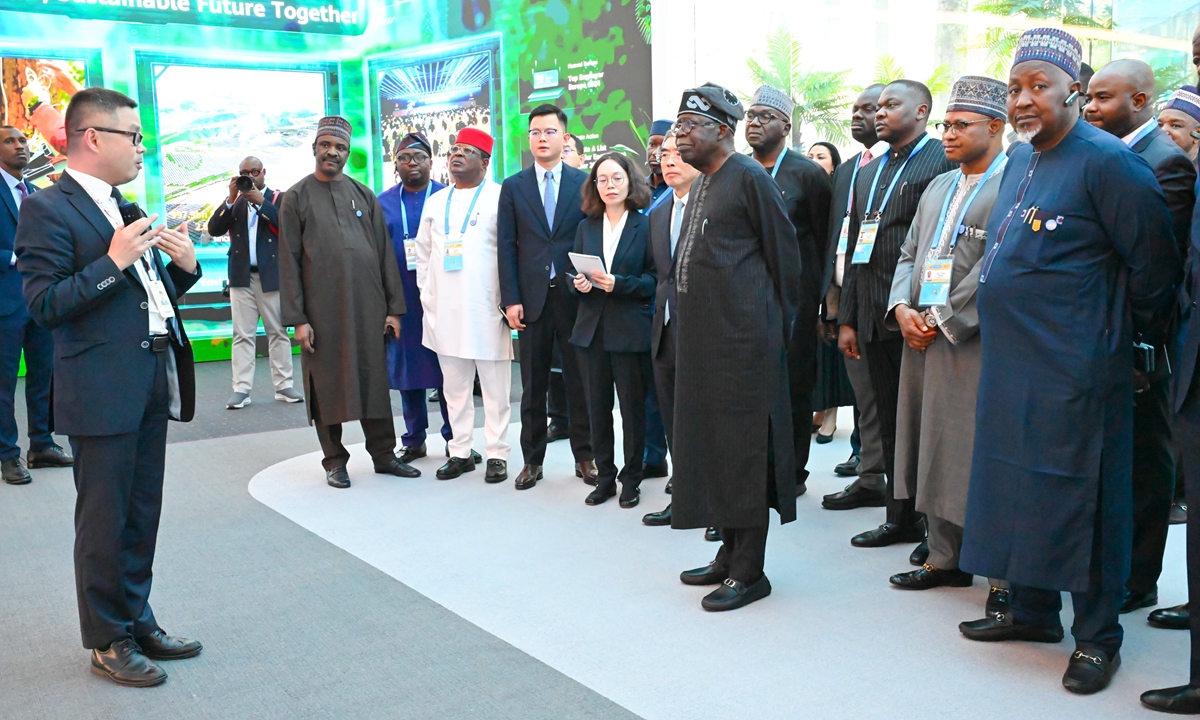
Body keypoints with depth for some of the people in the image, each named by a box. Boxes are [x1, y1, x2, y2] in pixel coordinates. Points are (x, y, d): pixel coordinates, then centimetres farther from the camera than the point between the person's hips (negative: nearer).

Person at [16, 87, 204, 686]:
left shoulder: (126, 209, 16)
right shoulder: (46, 209, -9)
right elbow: (44, 306, -15)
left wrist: (184, 266, 3)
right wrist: (113, 261, -21)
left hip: (152, 383, 8)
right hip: (102, 391, -8)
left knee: (142, 517, 16)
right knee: (105, 523, 4)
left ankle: (137, 621, 30)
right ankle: (107, 642, 18)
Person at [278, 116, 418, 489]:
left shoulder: (364, 195, 11)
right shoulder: (297, 198, 4)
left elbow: (384, 252, 9)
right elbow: (289, 261, 0)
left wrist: (394, 307, 3)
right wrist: (297, 318, -7)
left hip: (367, 306, 2)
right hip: (323, 308, -2)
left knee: (374, 380, 6)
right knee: (327, 384, 4)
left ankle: (383, 454, 16)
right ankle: (335, 461, 15)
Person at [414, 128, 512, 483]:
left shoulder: (500, 197, -2)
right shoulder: (435, 201, 15)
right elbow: (423, 253, 19)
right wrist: (426, 295, 11)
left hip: (487, 309, -5)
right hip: (444, 311, 5)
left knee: (495, 387, 1)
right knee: (454, 387, 11)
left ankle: (497, 454, 9)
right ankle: (461, 451, 21)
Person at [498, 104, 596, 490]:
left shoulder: (584, 183, 5)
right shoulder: (513, 187, 8)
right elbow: (507, 247, 3)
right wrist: (510, 300, -4)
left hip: (575, 296, -1)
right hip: (532, 298, 1)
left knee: (579, 380, 6)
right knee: (533, 385, 7)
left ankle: (584, 456, 17)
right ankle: (532, 460, 17)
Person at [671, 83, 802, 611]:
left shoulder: (749, 177, -9)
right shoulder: (702, 185, 18)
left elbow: (784, 254, -8)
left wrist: (778, 323, -3)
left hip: (742, 336, -9)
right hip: (701, 335, 10)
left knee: (743, 448, -3)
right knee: (710, 443, 13)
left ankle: (749, 572, 6)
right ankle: (729, 554, 26)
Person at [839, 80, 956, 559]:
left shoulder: (944, 161, -5)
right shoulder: (868, 173, 19)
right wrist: (847, 318, 13)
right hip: (874, 318, 7)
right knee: (890, 423, 13)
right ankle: (901, 518, 25)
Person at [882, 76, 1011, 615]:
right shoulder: (938, 186, 19)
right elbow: (909, 254, 20)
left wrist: (944, 318, -15)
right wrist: (902, 309, 3)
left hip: (978, 344, -8)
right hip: (923, 341, 8)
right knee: (933, 451, 14)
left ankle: (1007, 577, 9)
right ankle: (944, 559, 27)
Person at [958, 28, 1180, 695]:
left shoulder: (1106, 159, -13)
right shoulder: (1020, 160, 12)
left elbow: (1154, 260, -11)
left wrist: (1136, 334, 1)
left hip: (1075, 369, -8)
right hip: (1011, 364, 8)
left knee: (1081, 496, 1)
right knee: (1019, 482, 15)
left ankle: (1098, 636, 16)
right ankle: (1034, 611, 30)